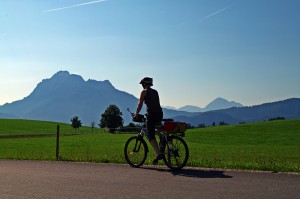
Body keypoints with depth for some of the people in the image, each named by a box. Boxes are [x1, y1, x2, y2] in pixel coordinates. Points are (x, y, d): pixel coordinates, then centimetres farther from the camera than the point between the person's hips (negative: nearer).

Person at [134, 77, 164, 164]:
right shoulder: (155, 92, 21)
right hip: (160, 114, 7)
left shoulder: (144, 92, 2)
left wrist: (136, 115, 9)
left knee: (151, 136, -6)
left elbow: (140, 105, 0)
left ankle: (158, 153, -20)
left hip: (152, 114, -7)